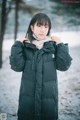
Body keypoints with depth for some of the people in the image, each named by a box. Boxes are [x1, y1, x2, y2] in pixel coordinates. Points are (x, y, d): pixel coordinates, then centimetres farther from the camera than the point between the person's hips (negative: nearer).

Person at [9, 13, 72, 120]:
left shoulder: (53, 46, 1)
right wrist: (17, 44, -12)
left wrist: (61, 45, -9)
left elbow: (63, 66, -6)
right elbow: (17, 66, -10)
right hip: (28, 96, 0)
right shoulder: (25, 45, 0)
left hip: (49, 97, 1)